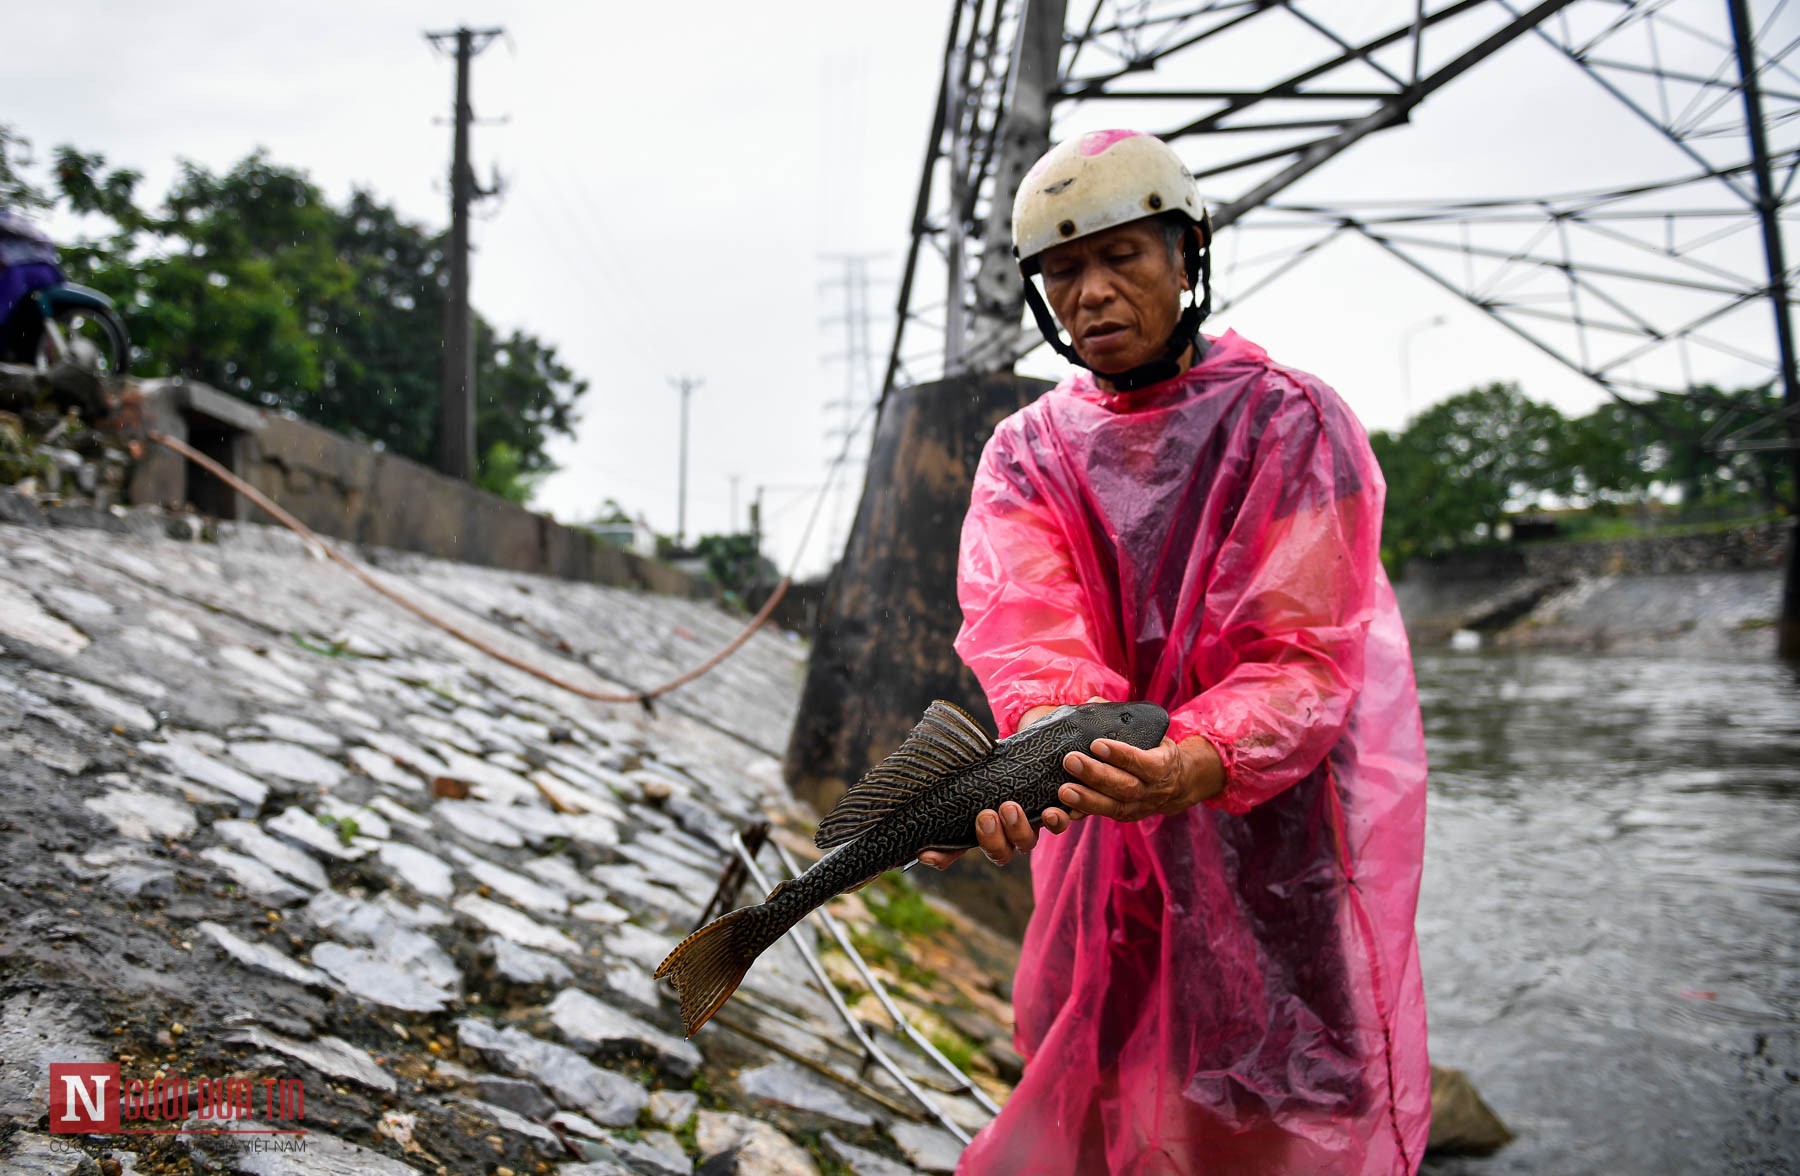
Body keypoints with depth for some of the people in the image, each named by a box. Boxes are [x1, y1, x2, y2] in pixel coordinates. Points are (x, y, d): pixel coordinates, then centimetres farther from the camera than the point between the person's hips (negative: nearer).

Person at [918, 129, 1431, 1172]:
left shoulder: (1291, 423, -8)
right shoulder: (1029, 451, 3)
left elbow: (1305, 655, -18)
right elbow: (1024, 618, -16)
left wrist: (1194, 764, -37)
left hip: (1284, 822, -3)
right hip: (1104, 814, 4)